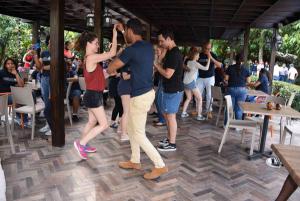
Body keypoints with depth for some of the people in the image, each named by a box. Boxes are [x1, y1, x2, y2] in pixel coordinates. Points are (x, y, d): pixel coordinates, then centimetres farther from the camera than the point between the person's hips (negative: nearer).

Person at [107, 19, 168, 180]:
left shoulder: (131, 50, -18)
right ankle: (135, 161, 32)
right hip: (147, 92, 9)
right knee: (132, 128, 20)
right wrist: (122, 31, 31)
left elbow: (111, 68, -5)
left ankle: (160, 166, 9)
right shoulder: (148, 46, 6)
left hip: (140, 97, -9)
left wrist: (110, 71, 19)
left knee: (139, 134, 2)